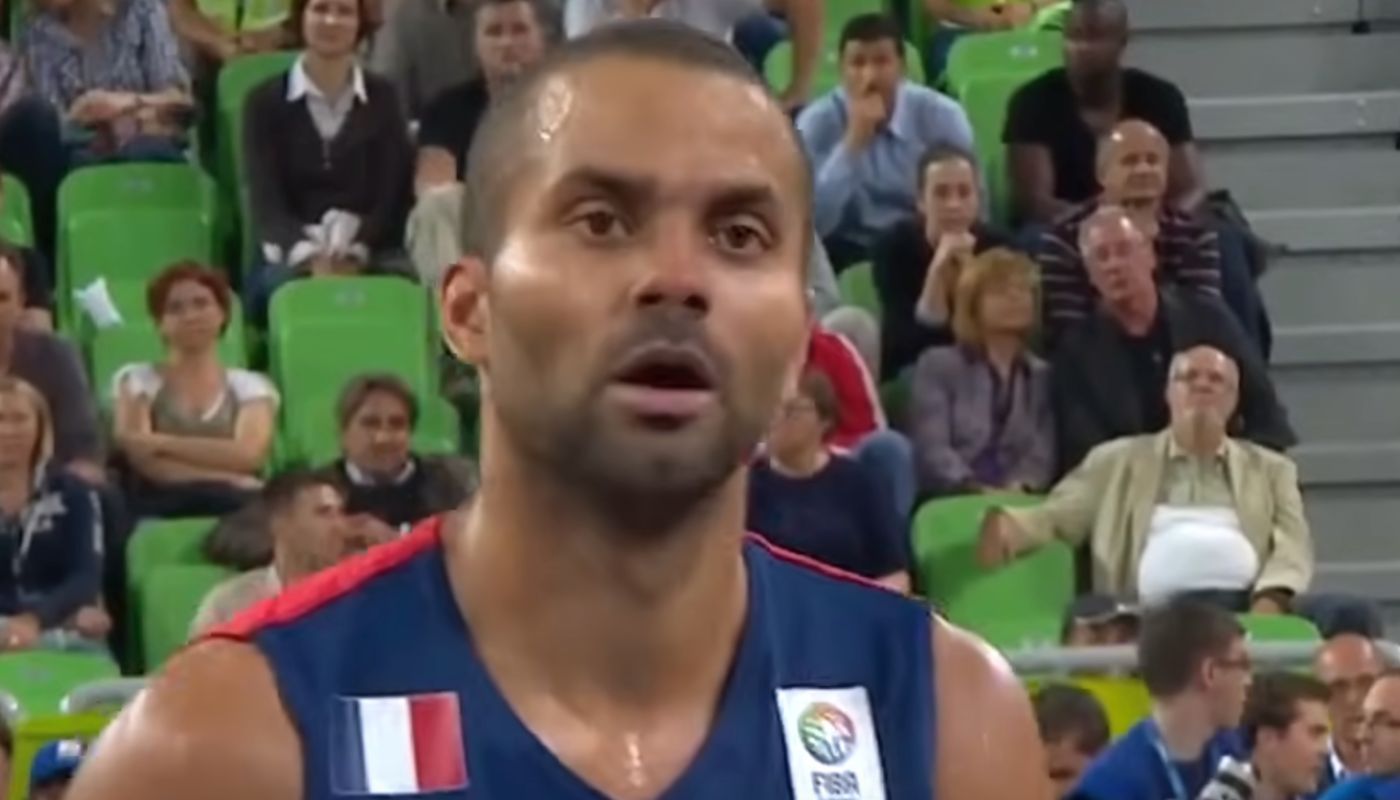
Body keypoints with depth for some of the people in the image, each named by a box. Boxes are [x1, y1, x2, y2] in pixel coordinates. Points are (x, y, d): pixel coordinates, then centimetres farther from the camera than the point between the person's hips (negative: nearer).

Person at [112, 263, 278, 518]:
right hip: (162, 505, -2)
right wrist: (230, 482, -10)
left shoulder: (251, 387, 20)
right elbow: (146, 462, -2)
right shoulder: (136, 381, 16)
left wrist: (162, 443, -7)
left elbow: (247, 456, -1)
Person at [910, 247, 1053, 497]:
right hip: (950, 500, -2)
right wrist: (975, 490, -19)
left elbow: (1042, 455, 6)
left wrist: (1019, 488, -16)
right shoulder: (937, 365, 14)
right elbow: (932, 450, -1)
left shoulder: (1043, 375, 21)